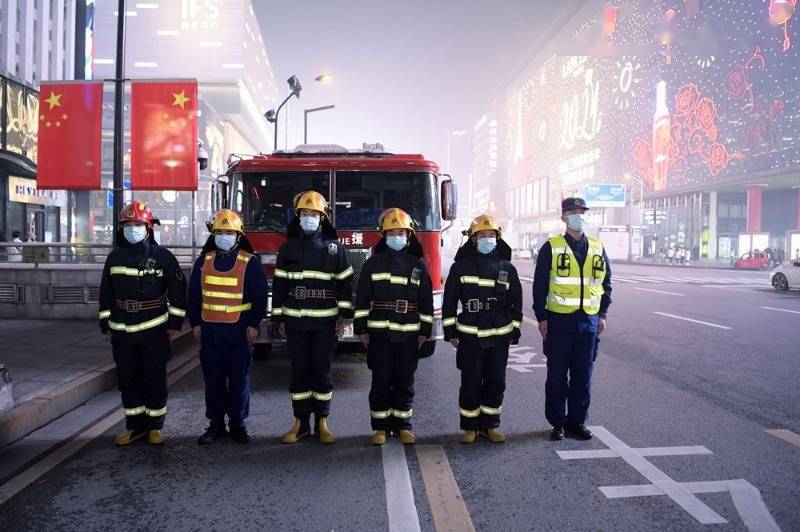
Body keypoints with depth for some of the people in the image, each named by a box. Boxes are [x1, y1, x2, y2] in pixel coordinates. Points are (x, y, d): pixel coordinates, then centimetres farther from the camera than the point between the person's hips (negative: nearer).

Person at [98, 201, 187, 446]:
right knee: (128, 380, 10)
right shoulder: (114, 258, 8)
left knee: (155, 380, 3)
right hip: (123, 332, 4)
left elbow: (178, 291, -4)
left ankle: (155, 427, 16)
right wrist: (105, 323, 12)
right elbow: (106, 294, 14)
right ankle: (135, 426, 22)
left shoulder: (163, 257, -5)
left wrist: (175, 323, -7)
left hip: (154, 331, -4)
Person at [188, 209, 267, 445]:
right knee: (213, 380, 8)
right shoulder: (203, 261, 8)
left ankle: (238, 424, 16)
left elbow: (260, 296, -3)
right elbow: (194, 295, 11)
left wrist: (254, 324, -7)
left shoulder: (251, 262, -2)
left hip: (239, 332, -3)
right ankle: (216, 424, 19)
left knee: (239, 380, 4)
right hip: (210, 331, 3)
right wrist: (195, 323, 6)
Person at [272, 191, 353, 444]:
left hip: (325, 323, -1)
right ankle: (300, 423, 15)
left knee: (322, 372, 4)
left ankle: (322, 423, 15)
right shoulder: (288, 247, 7)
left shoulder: (334, 247, 3)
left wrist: (343, 314, -2)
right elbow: (279, 284, 8)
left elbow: (345, 282, 4)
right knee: (299, 371, 6)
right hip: (295, 322, 1)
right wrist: (278, 318, 5)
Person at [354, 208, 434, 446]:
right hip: (379, 334, -1)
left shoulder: (418, 264, 6)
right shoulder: (373, 263, 3)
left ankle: (403, 425, 20)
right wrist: (361, 329, -2)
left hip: (408, 335, 1)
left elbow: (426, 300, 7)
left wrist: (425, 331, 4)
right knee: (381, 382, 4)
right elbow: (362, 298, 3)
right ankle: (381, 427, 15)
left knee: (405, 382, 8)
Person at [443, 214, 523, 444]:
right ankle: (470, 427, 17)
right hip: (469, 337, -2)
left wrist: (514, 333, 6)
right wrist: (450, 332, -2)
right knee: (471, 383, 4)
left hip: (499, 338, 2)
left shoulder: (508, 269, 5)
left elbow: (516, 303, 9)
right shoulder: (461, 267, -1)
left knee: (496, 383, 9)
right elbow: (449, 301, 1)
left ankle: (490, 425, 23)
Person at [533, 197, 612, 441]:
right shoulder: (551, 247, -3)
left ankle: (576, 421, 22)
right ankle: (557, 422, 17)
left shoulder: (598, 249, 8)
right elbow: (540, 284, -3)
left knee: (583, 376, 9)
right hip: (559, 320, -3)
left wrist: (603, 314, 10)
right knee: (557, 375, 5)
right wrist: (541, 317, -6)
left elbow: (606, 283, 16)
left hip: (589, 321, 3)